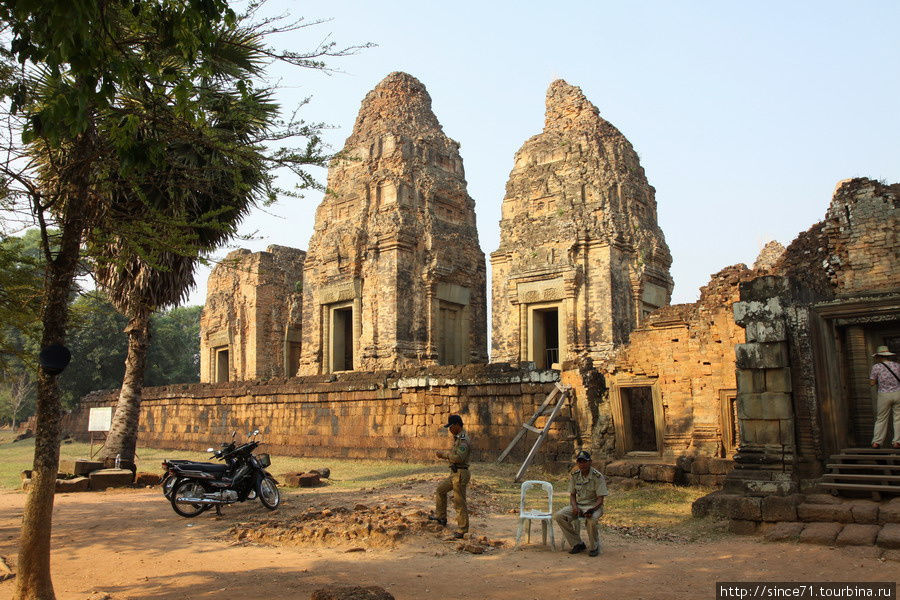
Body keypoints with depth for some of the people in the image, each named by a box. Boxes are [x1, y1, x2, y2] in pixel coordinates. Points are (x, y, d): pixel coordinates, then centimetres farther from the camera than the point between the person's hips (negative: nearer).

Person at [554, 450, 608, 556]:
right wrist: (575, 507, -13)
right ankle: (577, 544, -6)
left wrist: (592, 509, -33)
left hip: (594, 506, -5)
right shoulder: (574, 475, 1)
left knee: (592, 519, -39)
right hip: (578, 505, 5)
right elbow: (572, 495, 8)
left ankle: (594, 547, -11)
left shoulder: (598, 477, -13)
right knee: (559, 515, -20)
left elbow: (600, 499, -14)